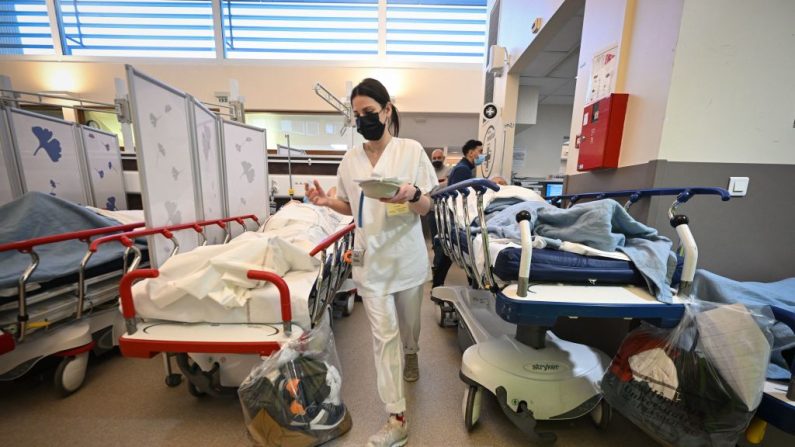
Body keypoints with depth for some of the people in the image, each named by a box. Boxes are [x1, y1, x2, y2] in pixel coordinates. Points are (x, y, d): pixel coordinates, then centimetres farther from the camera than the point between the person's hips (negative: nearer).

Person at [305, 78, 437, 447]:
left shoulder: (411, 150, -6)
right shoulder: (350, 160, 4)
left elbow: (426, 209, -6)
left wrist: (413, 196, -28)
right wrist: (327, 202, -7)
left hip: (407, 256, -1)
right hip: (370, 259, 2)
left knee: (408, 322, 20)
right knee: (383, 335, 4)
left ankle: (410, 355, 55)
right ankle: (397, 417, 20)